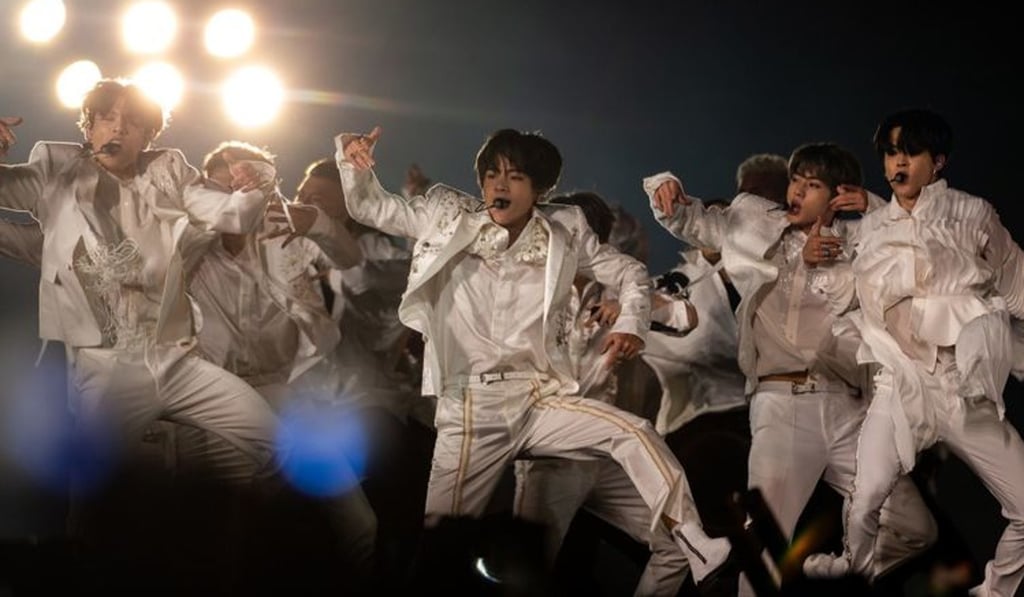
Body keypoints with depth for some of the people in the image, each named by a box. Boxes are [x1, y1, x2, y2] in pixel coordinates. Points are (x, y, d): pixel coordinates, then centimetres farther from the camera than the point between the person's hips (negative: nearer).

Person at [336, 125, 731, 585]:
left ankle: (700, 553, -21)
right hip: (470, 406, -1)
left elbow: (628, 273, 13)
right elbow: (369, 206, 8)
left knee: (634, 434, -19)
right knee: (437, 536, -4)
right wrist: (354, 162, -12)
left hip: (543, 397, 1)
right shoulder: (448, 219, 1)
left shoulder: (565, 234, 2)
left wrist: (631, 324, -7)